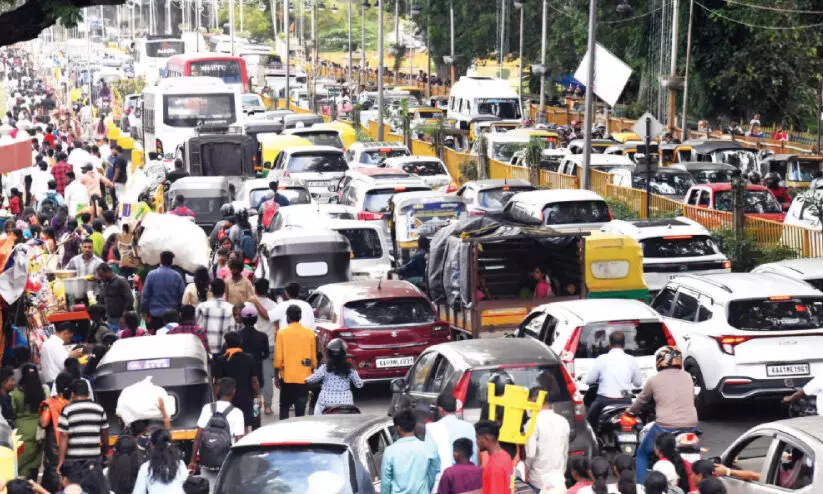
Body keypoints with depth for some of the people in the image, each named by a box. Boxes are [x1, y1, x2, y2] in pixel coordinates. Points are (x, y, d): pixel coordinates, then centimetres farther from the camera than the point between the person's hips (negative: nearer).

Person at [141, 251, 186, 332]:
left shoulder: (151, 275, -6)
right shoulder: (177, 276, -4)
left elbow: (145, 295, -4)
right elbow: (182, 295, -3)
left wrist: (144, 310, 6)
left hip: (155, 313, -1)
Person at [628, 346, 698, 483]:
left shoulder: (654, 380, 1)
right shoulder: (687, 377, 10)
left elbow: (640, 401, 14)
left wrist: (631, 410, 35)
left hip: (665, 427, -3)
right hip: (691, 425, 3)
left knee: (642, 454, 17)